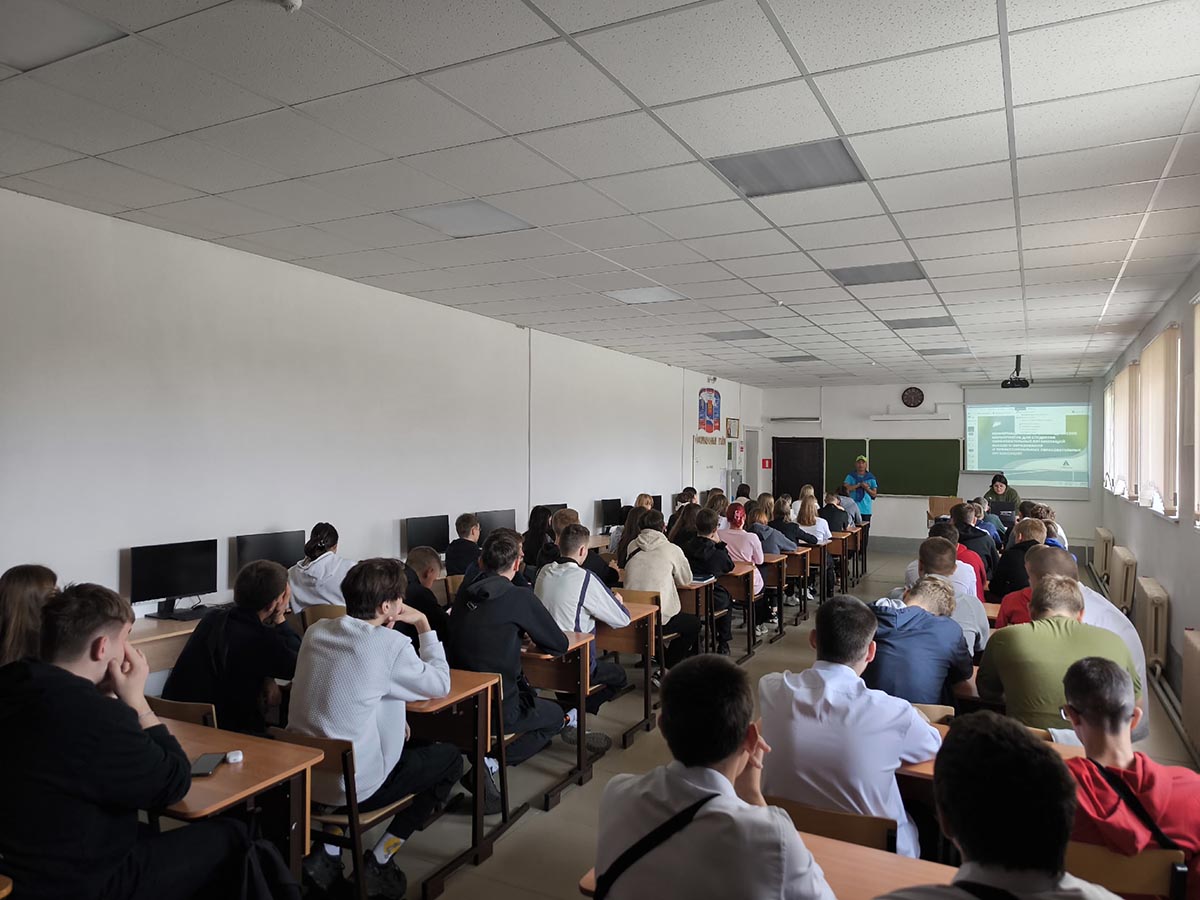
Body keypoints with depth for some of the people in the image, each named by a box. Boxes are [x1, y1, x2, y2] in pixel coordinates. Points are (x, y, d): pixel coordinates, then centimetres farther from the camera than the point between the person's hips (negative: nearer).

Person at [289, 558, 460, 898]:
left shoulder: (316, 630, 1)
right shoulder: (389, 644, -20)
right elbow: (441, 685, -4)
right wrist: (424, 625, 1)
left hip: (301, 776, 7)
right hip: (352, 786, -7)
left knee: (412, 745, 29)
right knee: (451, 758, 14)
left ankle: (328, 852, 21)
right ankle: (378, 863, 11)